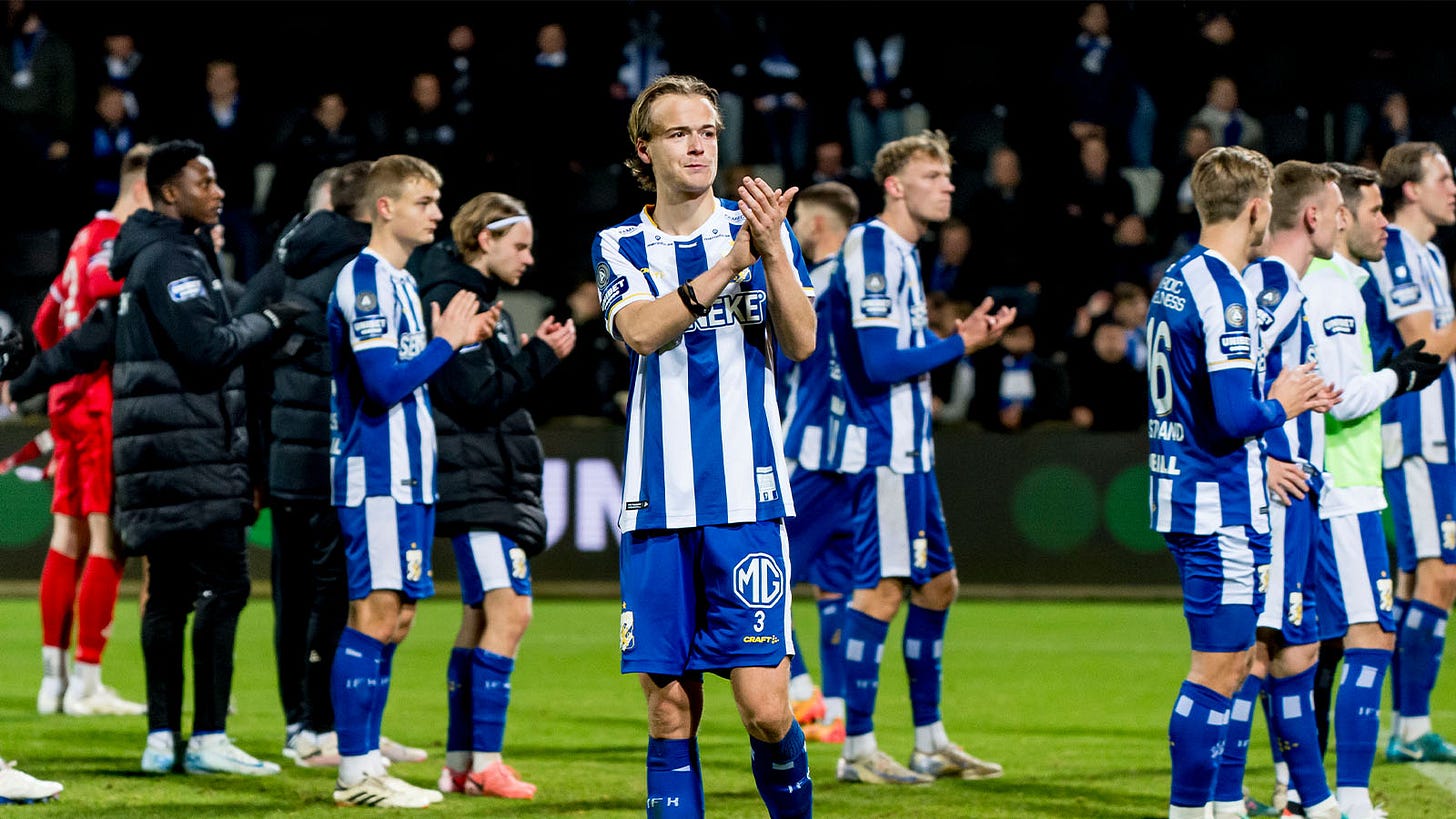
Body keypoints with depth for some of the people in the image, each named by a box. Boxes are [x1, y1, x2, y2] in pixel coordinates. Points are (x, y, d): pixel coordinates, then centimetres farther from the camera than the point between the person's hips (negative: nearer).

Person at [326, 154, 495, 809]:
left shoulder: (400, 282, 19)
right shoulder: (365, 279, -13)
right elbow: (384, 382, -21)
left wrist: (458, 340, 12)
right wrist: (446, 342, -9)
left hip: (406, 476, 10)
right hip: (376, 476, -10)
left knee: (394, 618, 10)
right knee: (375, 615, -10)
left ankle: (366, 763, 14)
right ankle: (357, 773, -9)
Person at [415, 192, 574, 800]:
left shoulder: (479, 298, 19)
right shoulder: (452, 299, -13)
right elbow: (479, 397, -19)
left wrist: (531, 351, 9)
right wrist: (543, 356, -12)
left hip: (498, 483, 11)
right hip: (477, 485, -11)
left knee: (481, 618, 11)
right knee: (509, 612, -15)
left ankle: (458, 762, 14)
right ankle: (485, 762, -16)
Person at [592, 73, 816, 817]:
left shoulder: (760, 229, 6)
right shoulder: (619, 248, 9)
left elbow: (801, 343, -6)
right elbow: (642, 331, -11)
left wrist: (772, 253, -23)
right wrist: (727, 265, -24)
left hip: (746, 502, -1)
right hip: (656, 505, 1)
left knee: (765, 709, -9)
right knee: (670, 712, 2)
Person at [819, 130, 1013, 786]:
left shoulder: (901, 253, 17)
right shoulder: (873, 250, -15)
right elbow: (879, 363, -21)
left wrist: (961, 338, 11)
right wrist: (959, 346, -12)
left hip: (907, 451, 11)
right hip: (882, 451, -11)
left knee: (937, 584, 14)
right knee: (881, 590, -8)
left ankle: (931, 742, 21)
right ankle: (857, 749, -4)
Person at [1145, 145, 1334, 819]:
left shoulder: (1175, 283, 13)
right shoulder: (1220, 291, -18)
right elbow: (1235, 416, -24)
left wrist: (1284, 401, 16)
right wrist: (1279, 407, -4)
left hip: (1182, 497, 10)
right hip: (1220, 507, -10)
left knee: (1232, 661, 16)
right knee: (1218, 670, -5)